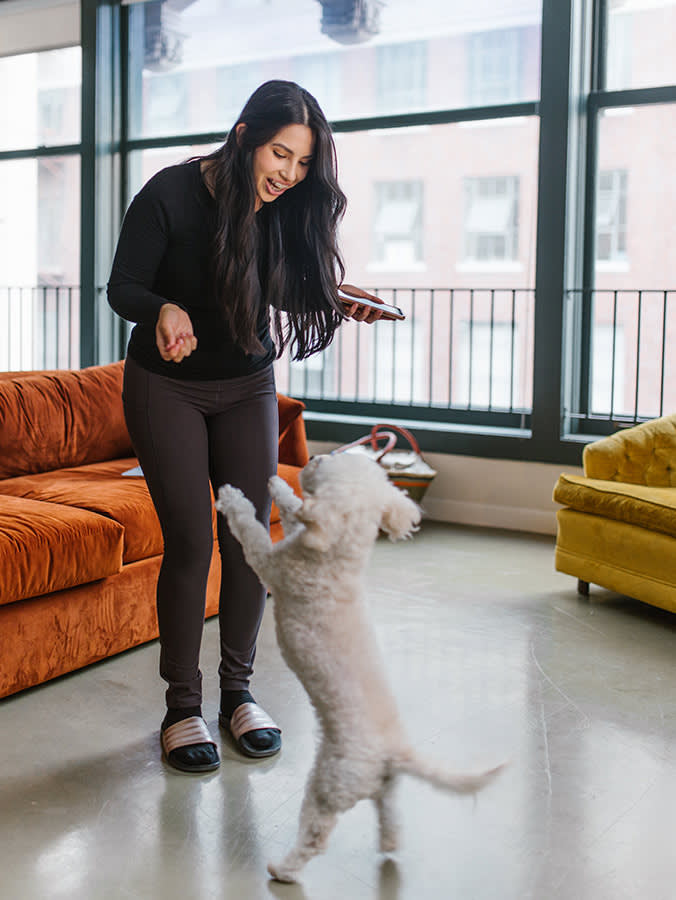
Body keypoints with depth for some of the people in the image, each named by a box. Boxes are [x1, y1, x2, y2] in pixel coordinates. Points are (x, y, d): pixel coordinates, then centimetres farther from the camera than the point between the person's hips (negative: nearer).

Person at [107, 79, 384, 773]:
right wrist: (165, 310, -33)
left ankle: (238, 690, 17)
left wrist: (337, 297, -13)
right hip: (168, 387, -4)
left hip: (247, 388, 4)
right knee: (189, 542, -8)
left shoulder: (289, 208, -8)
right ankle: (181, 706, 6)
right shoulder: (172, 193, -20)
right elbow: (122, 286, -14)